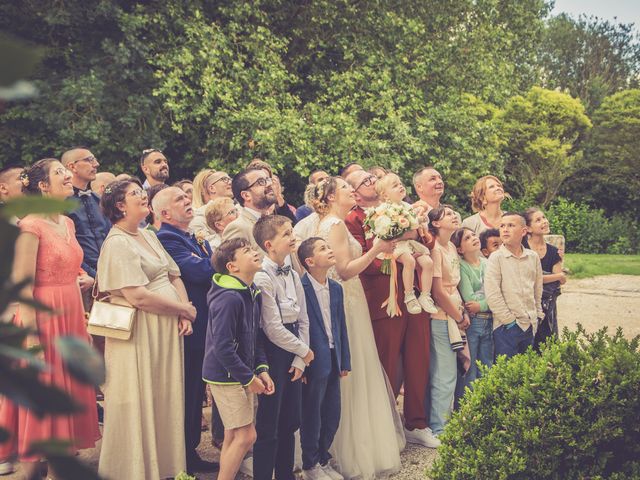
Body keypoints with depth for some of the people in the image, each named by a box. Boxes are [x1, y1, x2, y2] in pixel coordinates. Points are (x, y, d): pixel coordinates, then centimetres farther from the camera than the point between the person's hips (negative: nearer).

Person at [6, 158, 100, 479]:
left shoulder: (67, 223, 11)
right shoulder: (31, 226, -14)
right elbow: (22, 285, -17)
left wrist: (80, 322, 16)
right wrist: (30, 334, -21)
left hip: (72, 318, 8)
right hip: (44, 318, -8)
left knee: (69, 397, 13)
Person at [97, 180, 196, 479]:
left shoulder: (149, 236, 13)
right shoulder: (117, 243, -14)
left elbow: (174, 277, 13)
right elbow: (137, 296, -22)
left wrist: (184, 315, -4)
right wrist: (184, 309, -12)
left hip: (167, 331, 8)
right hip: (139, 334, -8)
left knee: (165, 400, 15)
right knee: (140, 405, 2)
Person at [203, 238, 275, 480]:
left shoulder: (254, 294, 6)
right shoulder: (228, 298, -23)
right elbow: (222, 347, -24)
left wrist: (262, 369, 3)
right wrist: (249, 378, -17)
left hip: (242, 375, 9)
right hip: (226, 376, -9)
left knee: (233, 436, 16)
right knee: (246, 435, -5)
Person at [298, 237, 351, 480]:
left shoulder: (336, 288, 9)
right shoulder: (300, 288, -14)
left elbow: (341, 326, 13)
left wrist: (345, 360, 12)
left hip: (333, 360, 7)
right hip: (314, 361, -7)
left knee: (332, 416, 13)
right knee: (312, 415, 6)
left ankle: (323, 460, 30)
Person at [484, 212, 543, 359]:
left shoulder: (533, 257, 7)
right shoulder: (496, 257, -8)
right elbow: (492, 294, -13)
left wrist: (538, 314, 15)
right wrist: (509, 320, -12)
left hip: (530, 324, 5)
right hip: (506, 326, -5)